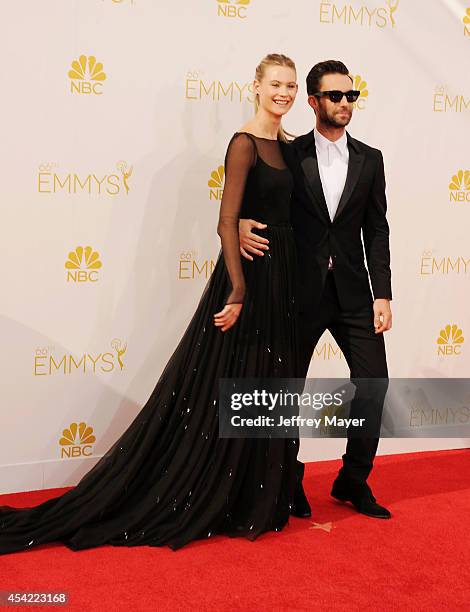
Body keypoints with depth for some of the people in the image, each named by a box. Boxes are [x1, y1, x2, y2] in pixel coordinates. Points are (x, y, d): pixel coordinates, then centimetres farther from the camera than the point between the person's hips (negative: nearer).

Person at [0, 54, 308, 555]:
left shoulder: (288, 145, 13)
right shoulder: (244, 143, -12)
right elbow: (228, 222, -18)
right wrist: (238, 290, -21)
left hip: (281, 276, 8)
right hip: (249, 272, -8)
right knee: (224, 389, -2)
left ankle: (254, 501, 28)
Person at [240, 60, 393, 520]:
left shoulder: (369, 160, 8)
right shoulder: (288, 155, 2)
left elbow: (376, 231, 5)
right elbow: (251, 202, 4)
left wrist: (382, 295, -3)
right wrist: (241, 223, -21)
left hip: (353, 292, 2)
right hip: (301, 291, -2)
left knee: (374, 383, -2)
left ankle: (353, 481, 18)